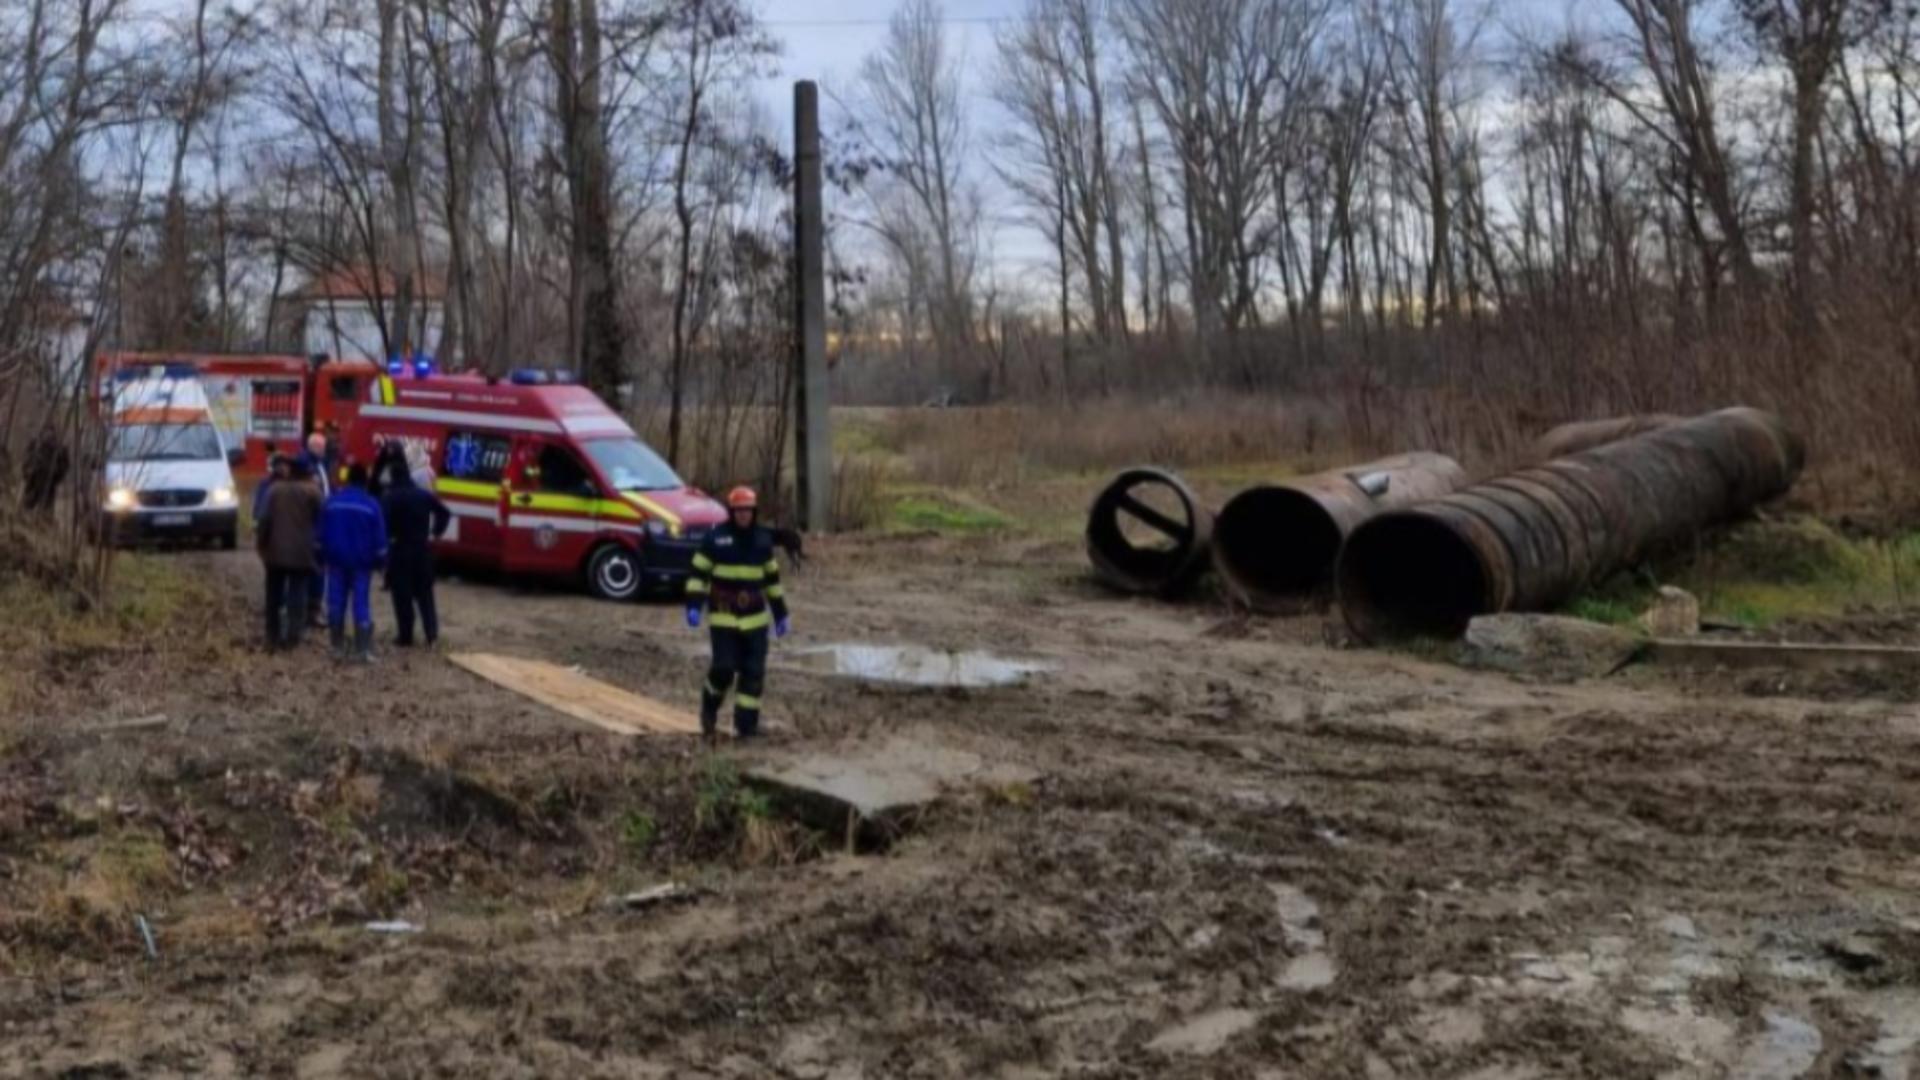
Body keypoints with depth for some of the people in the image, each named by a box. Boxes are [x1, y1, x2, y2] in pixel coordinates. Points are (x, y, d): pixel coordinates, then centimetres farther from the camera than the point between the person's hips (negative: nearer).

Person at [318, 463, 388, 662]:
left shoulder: (332, 502, 2)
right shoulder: (371, 505, -6)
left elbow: (322, 533, 7)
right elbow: (379, 537, -5)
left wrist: (322, 557, 16)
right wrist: (379, 560, 4)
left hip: (336, 559, 2)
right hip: (361, 562, -2)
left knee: (336, 602, 8)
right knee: (361, 603, -2)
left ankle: (338, 647, 11)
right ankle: (363, 649, -6)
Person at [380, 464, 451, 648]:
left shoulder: (390, 497, -11)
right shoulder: (425, 495, 5)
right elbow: (445, 513, 10)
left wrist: (388, 537, -9)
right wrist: (435, 533, 11)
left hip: (400, 549, -4)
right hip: (423, 548, 4)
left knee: (402, 595, 3)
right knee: (425, 592, 11)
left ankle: (405, 637, 5)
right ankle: (432, 634, 4)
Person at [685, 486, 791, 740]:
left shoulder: (763, 540, 8)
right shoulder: (716, 539, -4)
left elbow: (772, 578, 16)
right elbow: (699, 574, -3)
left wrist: (780, 614, 15)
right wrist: (694, 606, -14)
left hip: (755, 618, 4)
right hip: (722, 617, -4)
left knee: (754, 673, 0)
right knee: (724, 668, -12)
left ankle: (746, 724, 8)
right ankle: (709, 708, 17)